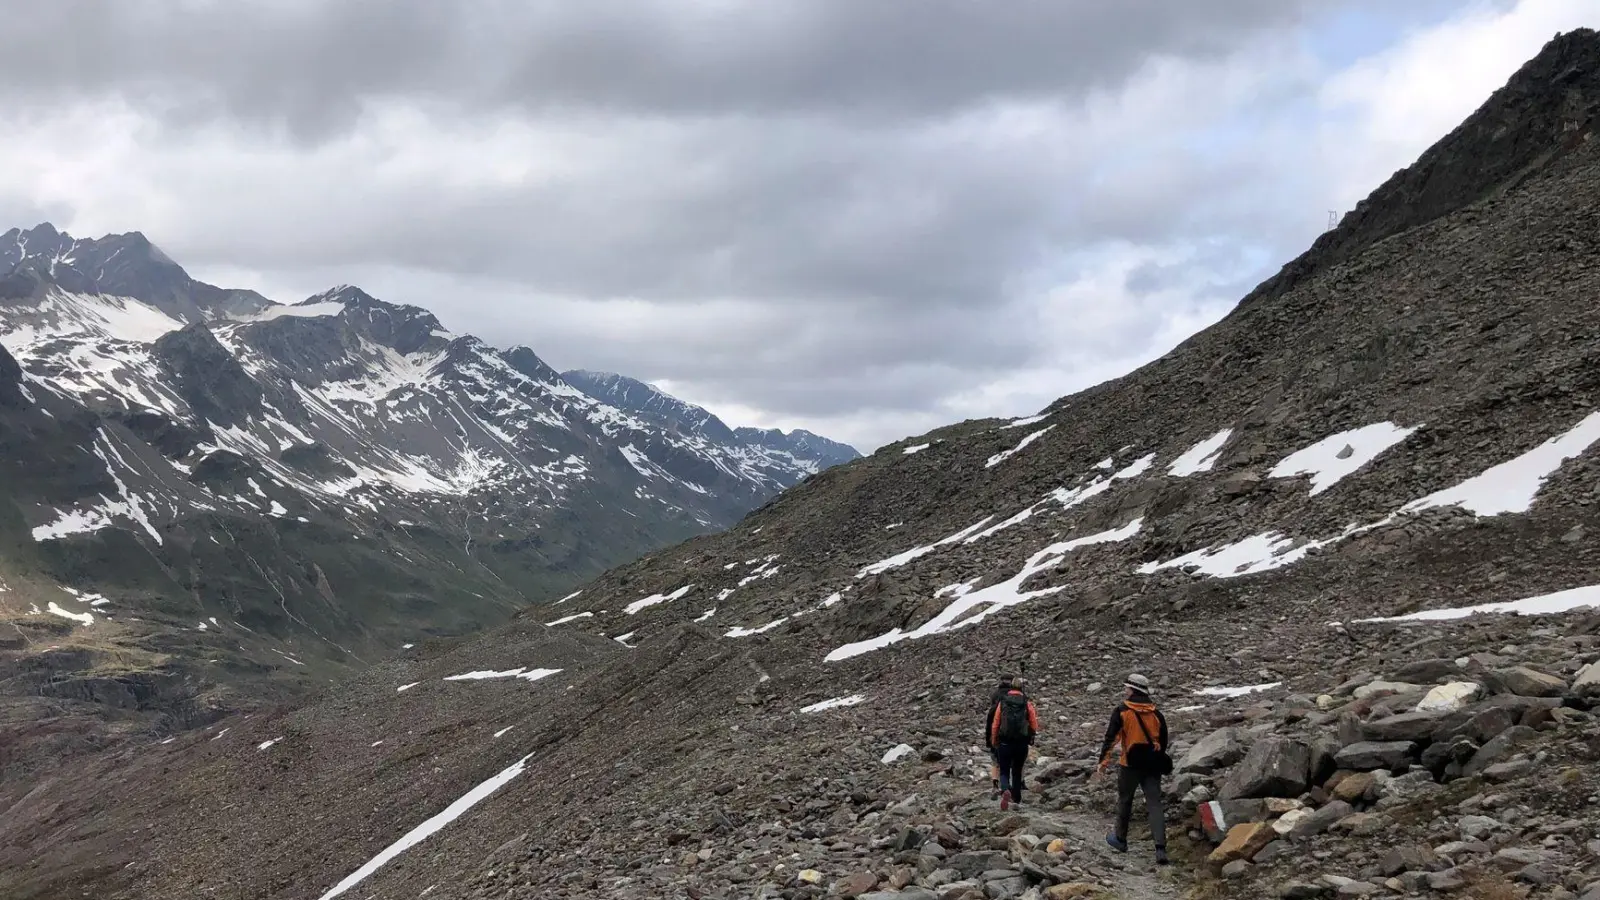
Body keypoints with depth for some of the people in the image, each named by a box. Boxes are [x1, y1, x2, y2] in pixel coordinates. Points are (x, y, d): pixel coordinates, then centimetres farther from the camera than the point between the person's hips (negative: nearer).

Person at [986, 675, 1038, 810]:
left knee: (1004, 772, 5)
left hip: (1004, 742, -1)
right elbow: (1034, 725, 0)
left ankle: (1005, 791, -23)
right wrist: (1031, 736, 19)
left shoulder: (1002, 702, 0)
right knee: (1017, 771, 17)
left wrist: (993, 742, 12)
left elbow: (995, 724, 1)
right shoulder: (1027, 703, -1)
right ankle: (1016, 798, 23)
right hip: (1022, 743, 1)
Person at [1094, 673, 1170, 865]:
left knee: (1124, 801, 17)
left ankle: (1120, 840, 32)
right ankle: (1160, 848, -15)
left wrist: (1103, 762, -5)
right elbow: (1163, 741, 15)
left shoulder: (1121, 712, -6)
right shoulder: (1156, 713, 6)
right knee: (1154, 804, -2)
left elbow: (1111, 738, -9)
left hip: (1129, 764, -3)